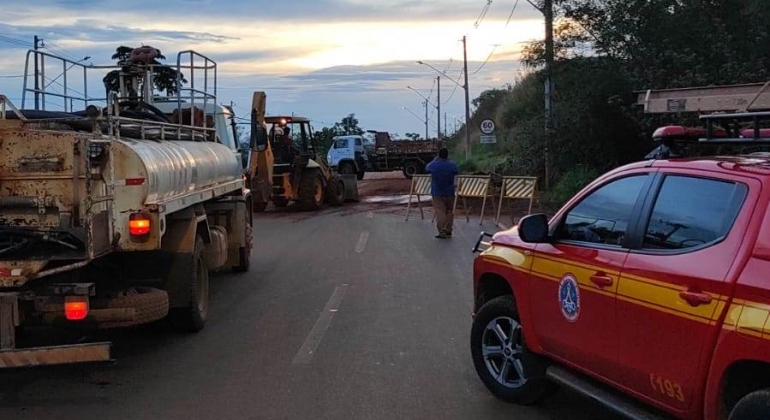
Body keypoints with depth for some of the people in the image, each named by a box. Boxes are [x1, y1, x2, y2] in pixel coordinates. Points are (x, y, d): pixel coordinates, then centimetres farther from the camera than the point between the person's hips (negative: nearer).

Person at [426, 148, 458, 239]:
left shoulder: (433, 165, -12)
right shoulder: (452, 165, -9)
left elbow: (427, 168, 11)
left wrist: (435, 160, 20)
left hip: (437, 193, -2)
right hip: (450, 193, 2)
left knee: (439, 212, -4)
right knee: (449, 211, 13)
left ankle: (442, 231, -14)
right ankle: (448, 231, 14)